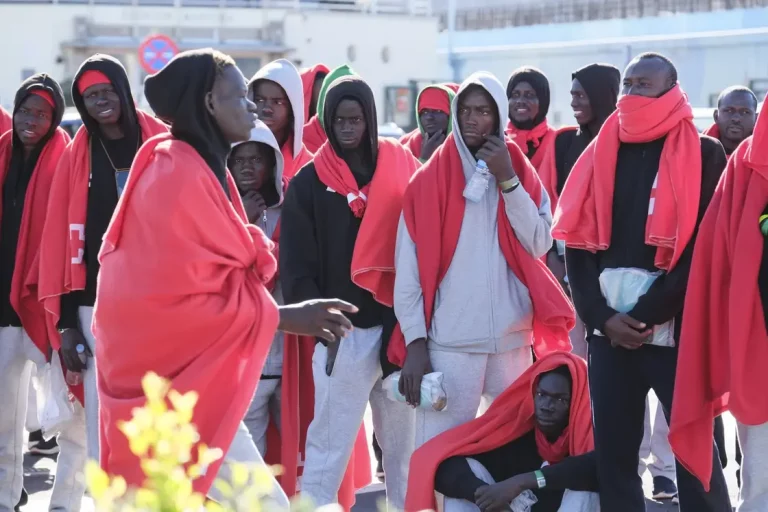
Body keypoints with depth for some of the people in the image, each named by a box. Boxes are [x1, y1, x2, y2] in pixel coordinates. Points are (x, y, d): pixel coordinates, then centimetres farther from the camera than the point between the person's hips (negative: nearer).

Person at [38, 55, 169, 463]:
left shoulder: (163, 144, 4)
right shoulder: (77, 155, 7)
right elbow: (58, 236, 4)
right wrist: (64, 318, -1)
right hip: (98, 303, 1)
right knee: (103, 422, 0)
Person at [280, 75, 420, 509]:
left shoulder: (401, 167, 7)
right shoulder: (310, 182, 4)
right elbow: (297, 265, 2)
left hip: (400, 326, 2)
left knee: (405, 441, 9)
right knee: (330, 442, -4)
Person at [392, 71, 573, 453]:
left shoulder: (522, 175, 10)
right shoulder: (429, 181, 0)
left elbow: (539, 244, -3)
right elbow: (409, 270, -3)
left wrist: (507, 180, -9)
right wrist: (414, 342, -9)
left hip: (512, 339, 3)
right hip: (449, 343, -3)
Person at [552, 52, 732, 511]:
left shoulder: (703, 154, 0)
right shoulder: (602, 152, 12)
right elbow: (579, 242, 8)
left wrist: (647, 316, -12)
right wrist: (599, 314, -5)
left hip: (675, 329, -4)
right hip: (608, 328, 4)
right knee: (612, 451, 7)